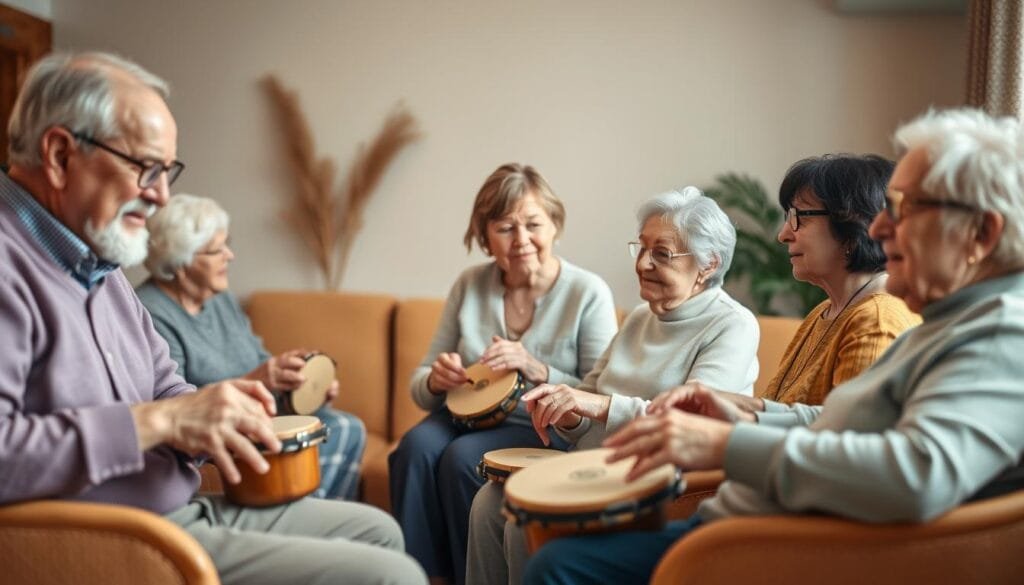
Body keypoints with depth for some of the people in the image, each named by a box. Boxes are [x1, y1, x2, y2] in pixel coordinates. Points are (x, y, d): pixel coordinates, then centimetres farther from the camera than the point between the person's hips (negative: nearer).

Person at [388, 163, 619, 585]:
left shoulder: (588, 293, -9)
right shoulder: (470, 285, 2)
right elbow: (420, 385, 7)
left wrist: (538, 370, -25)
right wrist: (436, 381, -16)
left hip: (547, 429, -3)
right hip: (468, 415, 4)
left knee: (463, 457, -28)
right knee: (417, 445, -26)